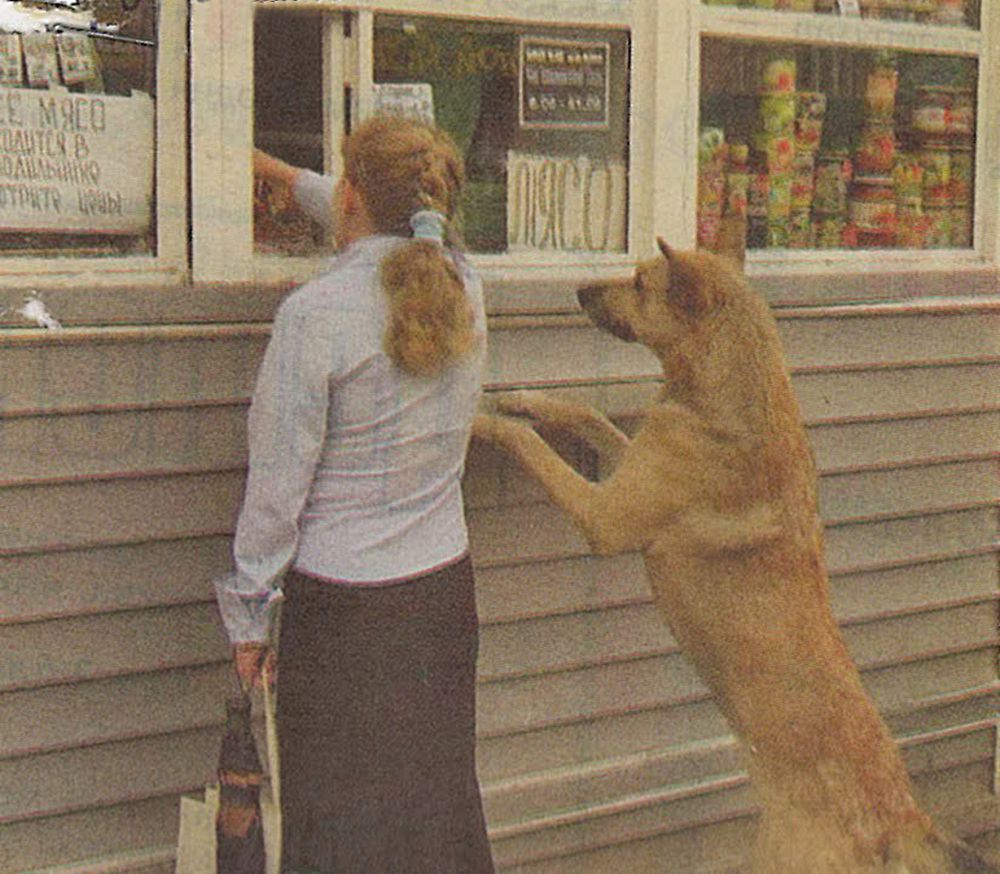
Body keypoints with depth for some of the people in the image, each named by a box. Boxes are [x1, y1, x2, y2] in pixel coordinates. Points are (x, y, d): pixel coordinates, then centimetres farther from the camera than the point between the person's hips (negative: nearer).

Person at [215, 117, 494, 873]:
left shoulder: (315, 315, -17)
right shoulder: (465, 289, 0)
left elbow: (278, 486, -13)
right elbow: (401, 233, 24)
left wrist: (248, 618, -2)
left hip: (342, 606, -6)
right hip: (445, 588, 6)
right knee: (439, 807, 15)